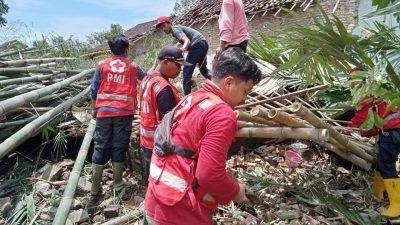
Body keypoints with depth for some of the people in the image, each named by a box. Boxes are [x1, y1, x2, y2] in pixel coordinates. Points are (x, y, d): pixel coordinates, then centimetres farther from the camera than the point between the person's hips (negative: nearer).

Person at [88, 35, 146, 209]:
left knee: (100, 149, 5)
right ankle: (118, 186, 17)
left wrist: (94, 109, 19)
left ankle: (95, 192, 10)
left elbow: (94, 88, 7)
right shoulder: (132, 66, 7)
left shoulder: (102, 65, 7)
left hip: (104, 111, 1)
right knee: (119, 148, 6)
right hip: (124, 112, -1)